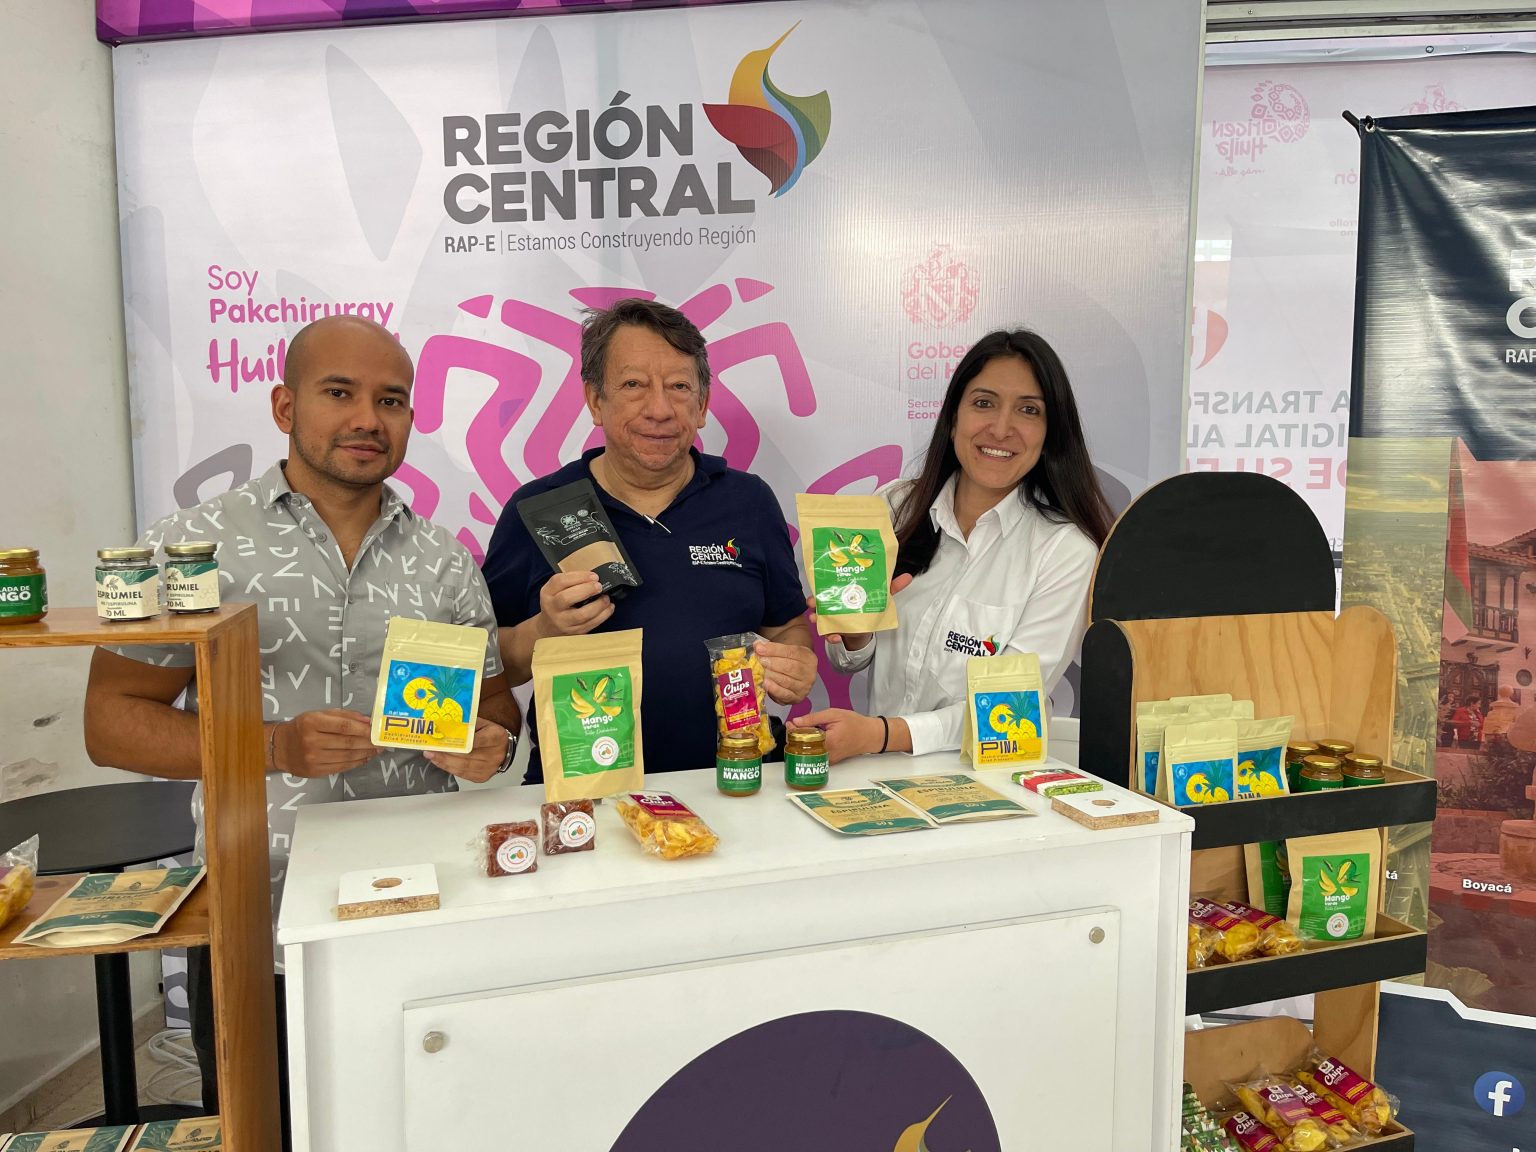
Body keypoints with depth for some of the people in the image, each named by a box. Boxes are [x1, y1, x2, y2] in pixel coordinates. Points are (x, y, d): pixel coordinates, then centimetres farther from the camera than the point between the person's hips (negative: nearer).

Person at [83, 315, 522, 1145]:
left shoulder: (445, 563, 5)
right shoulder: (192, 544, -3)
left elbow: (497, 709, 11)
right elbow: (112, 724, -4)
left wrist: (486, 745, -13)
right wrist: (276, 747, -18)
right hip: (258, 939, -2)